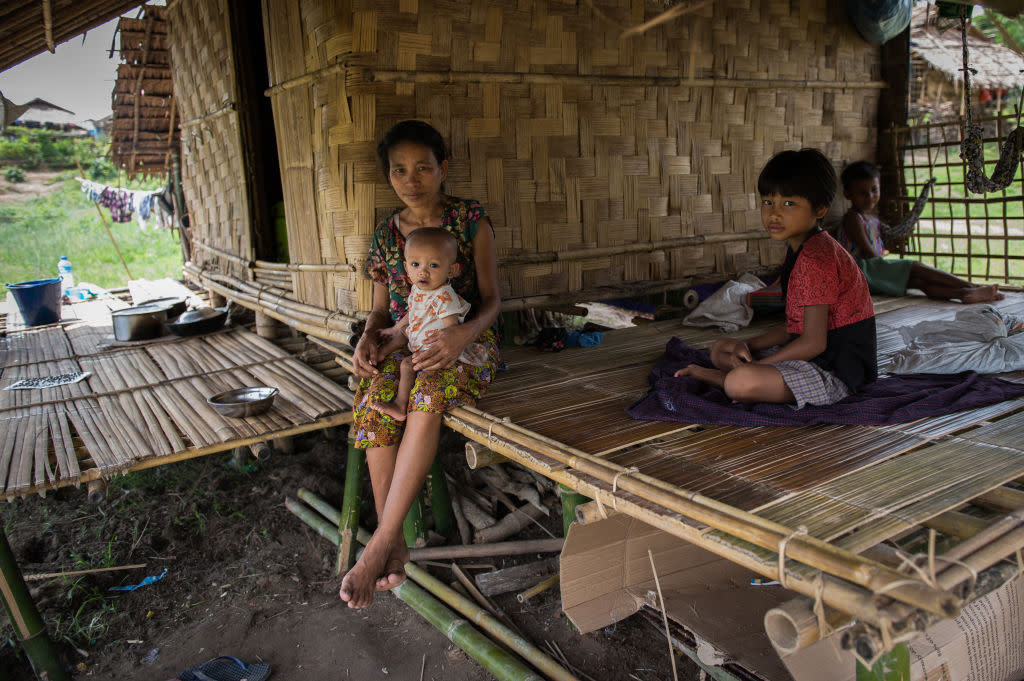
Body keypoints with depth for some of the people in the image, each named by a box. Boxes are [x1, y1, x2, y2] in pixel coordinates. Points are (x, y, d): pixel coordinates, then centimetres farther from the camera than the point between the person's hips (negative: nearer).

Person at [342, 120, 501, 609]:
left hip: (468, 344, -3)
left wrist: (463, 335, -26)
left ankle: (379, 545, -34)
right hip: (404, 346, 4)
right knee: (373, 400, -31)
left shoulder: (471, 221, -1)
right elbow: (381, 309, 14)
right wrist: (368, 337, -11)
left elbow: (491, 299, -3)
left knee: (428, 392, -38)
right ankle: (395, 548, -26)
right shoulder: (386, 234, 10)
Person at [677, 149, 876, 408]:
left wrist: (754, 365, -15)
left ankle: (720, 377, -2)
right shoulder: (800, 249, 11)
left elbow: (814, 342, -23)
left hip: (834, 370, -11)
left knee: (740, 383, -33)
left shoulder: (814, 258, -22)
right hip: (812, 356, 11)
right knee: (720, 349, 19)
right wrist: (748, 346, -1)